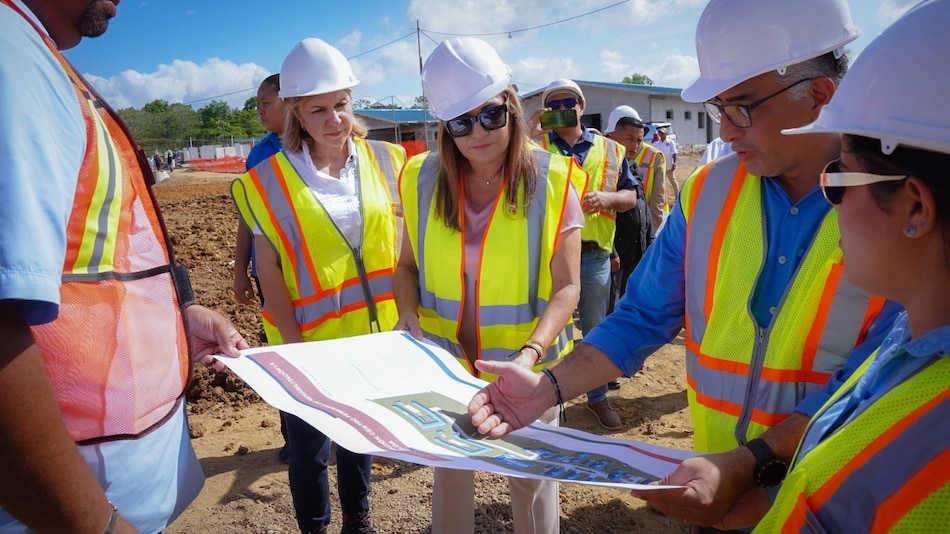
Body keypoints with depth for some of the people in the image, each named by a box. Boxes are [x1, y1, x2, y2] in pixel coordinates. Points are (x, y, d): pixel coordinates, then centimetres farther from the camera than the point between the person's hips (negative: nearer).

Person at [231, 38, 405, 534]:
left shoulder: (381, 160, 0)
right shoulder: (270, 180, -10)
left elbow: (397, 242, 6)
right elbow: (269, 272, -9)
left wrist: (404, 315, -2)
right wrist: (295, 347, -14)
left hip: (371, 331, 3)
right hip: (309, 339, -3)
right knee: (309, 447, 10)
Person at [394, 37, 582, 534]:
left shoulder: (551, 180, -13)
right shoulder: (421, 179, -5)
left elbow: (566, 287, -13)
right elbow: (407, 266, 5)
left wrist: (531, 353, -28)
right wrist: (409, 319, -14)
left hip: (526, 364, -2)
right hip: (445, 360, 3)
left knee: (531, 475, 16)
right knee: (449, 470, 21)